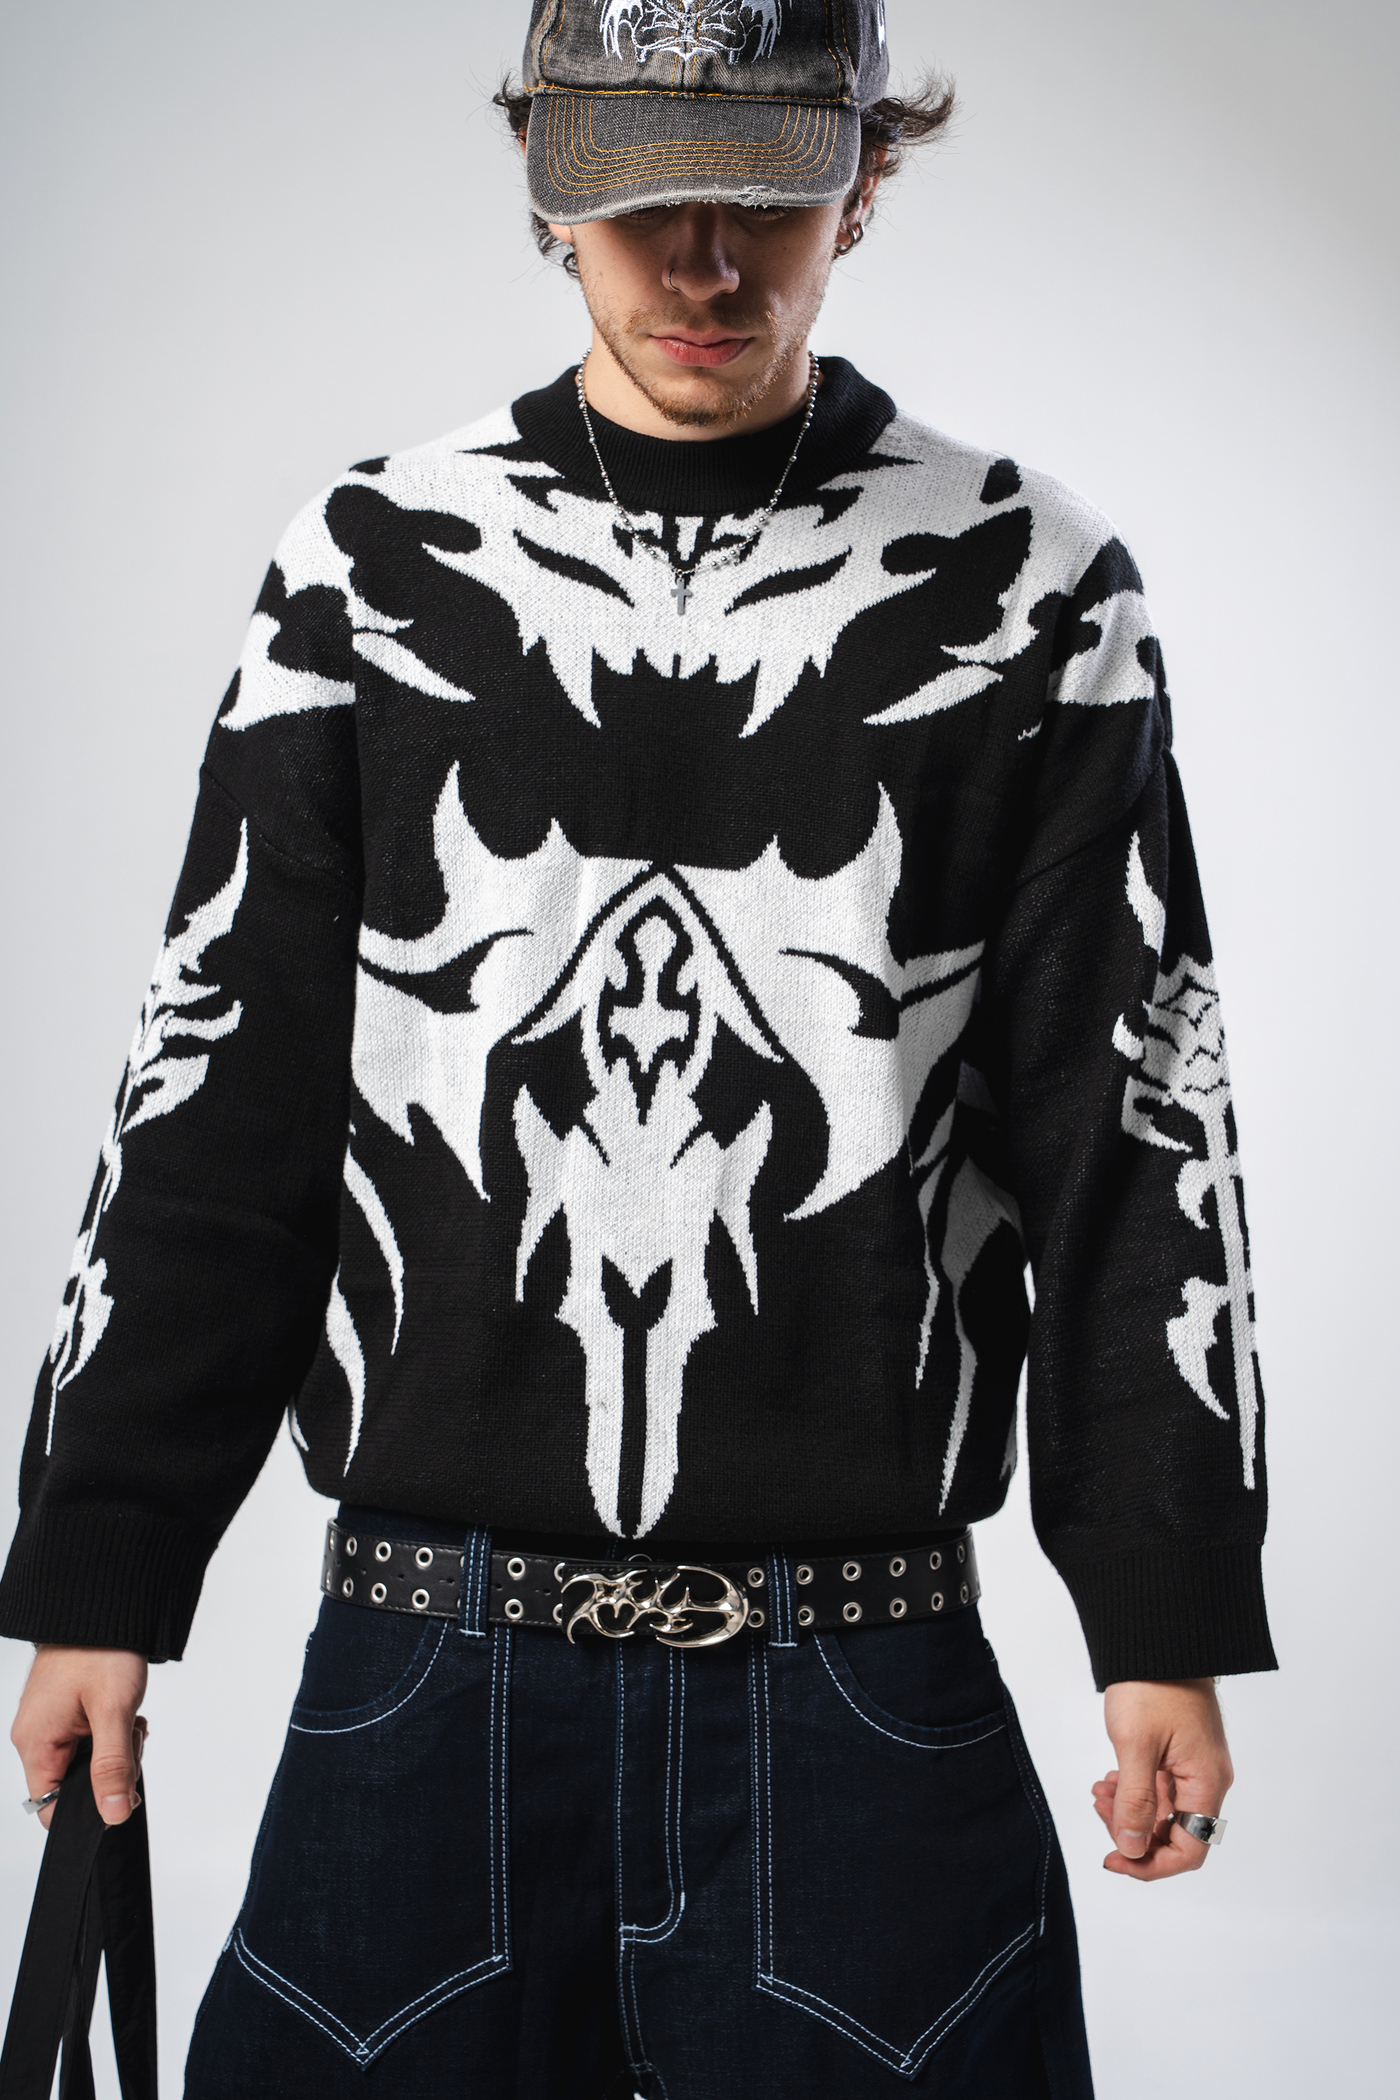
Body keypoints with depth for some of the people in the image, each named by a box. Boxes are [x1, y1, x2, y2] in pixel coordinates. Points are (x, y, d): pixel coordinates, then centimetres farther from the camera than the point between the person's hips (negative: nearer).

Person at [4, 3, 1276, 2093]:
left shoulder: (1028, 586, 2)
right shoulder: (374, 566, 5)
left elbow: (1137, 1130, 3)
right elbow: (212, 1112, 7)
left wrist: (1170, 1618, -1)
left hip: (866, 1684, -1)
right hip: (423, 1681, 1)